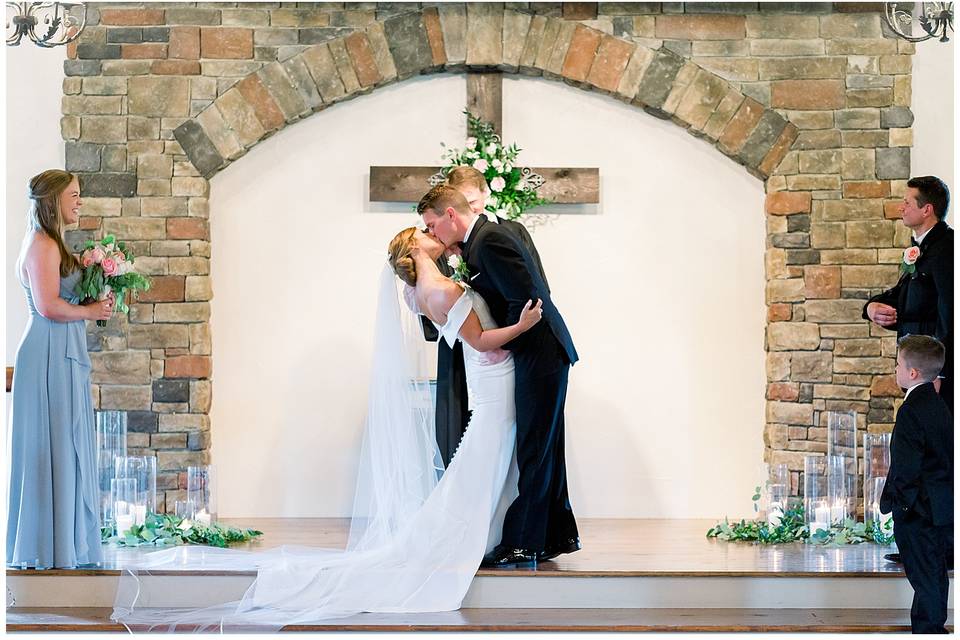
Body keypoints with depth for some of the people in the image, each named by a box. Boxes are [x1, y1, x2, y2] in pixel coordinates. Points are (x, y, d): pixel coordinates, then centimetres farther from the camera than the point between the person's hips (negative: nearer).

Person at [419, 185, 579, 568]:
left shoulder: (489, 241, -17)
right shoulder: (477, 241, 14)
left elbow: (525, 298, -22)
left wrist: (500, 346, -14)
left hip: (540, 355, -10)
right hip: (539, 355, 10)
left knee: (534, 452, -6)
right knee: (542, 450, 15)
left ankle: (522, 544, -3)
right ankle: (558, 536, 22)